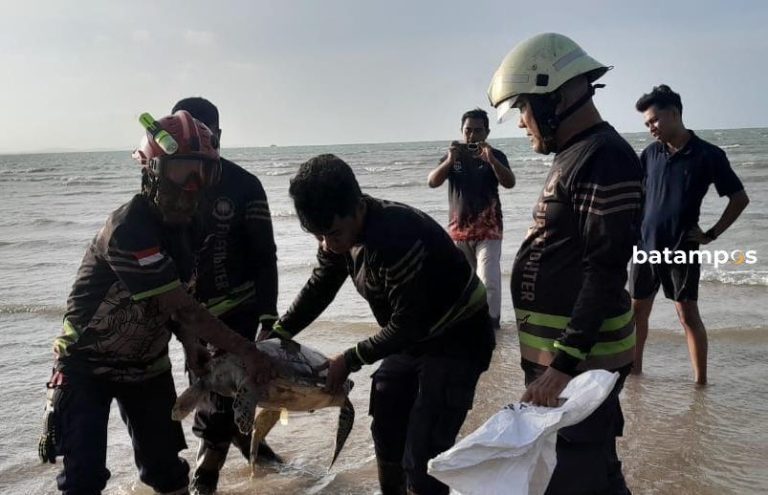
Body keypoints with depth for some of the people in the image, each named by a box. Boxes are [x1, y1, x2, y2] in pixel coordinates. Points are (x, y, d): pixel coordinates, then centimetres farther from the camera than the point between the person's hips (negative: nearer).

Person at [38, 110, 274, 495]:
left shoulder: (183, 223, -5)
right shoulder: (128, 229, -31)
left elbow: (174, 297, 1)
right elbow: (181, 306, -32)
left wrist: (189, 342, -17)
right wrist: (246, 351, -31)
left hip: (148, 360, 6)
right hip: (87, 362, -6)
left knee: (165, 464, 10)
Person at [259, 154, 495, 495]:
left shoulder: (397, 237, -34)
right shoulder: (339, 231, -8)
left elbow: (408, 323, -28)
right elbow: (318, 289, 5)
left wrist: (350, 360, -18)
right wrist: (275, 336, -5)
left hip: (457, 341, -9)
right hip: (412, 337, 9)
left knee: (421, 459, -11)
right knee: (386, 431, 20)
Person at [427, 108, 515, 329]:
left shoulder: (495, 156, -1)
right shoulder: (452, 156, 5)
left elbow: (509, 183, -16)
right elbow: (432, 182, -8)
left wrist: (491, 160, -31)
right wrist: (449, 161, -24)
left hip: (488, 230, -3)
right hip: (458, 229, 3)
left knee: (489, 281, -14)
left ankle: (491, 323, -8)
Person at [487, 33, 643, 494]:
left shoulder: (605, 159, -18)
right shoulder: (575, 156, 14)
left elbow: (605, 274, -23)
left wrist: (564, 364, -25)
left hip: (580, 356, -10)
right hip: (557, 350, 10)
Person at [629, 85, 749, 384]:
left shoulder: (708, 155, -8)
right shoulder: (650, 154, 4)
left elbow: (740, 198, -2)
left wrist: (712, 234, -5)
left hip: (682, 249, -4)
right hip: (645, 246, 5)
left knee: (688, 314, -2)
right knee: (638, 309, 12)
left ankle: (700, 381, 6)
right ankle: (634, 367, 28)